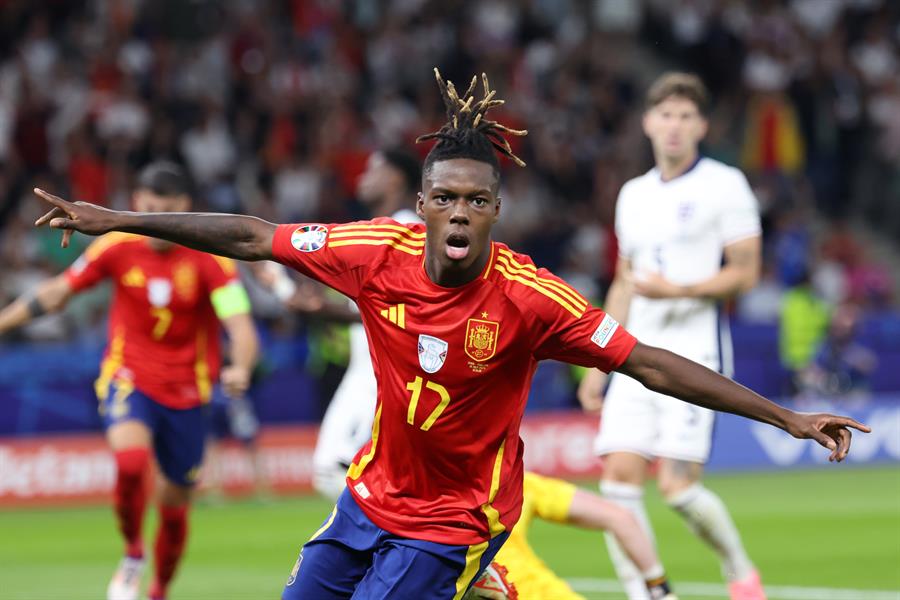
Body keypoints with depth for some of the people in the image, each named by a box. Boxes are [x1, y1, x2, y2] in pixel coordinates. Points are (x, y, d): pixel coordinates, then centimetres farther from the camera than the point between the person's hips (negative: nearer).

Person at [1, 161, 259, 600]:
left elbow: (240, 325, -20)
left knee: (175, 504, 8)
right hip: (128, 378, 0)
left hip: (185, 390, 0)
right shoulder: (119, 247, -7)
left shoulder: (208, 256, -13)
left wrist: (240, 370, -40)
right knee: (131, 459, -31)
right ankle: (132, 556, -6)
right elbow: (57, 292, 6)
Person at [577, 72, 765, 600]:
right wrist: (597, 364, 20)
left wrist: (678, 290, -18)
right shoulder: (634, 194, 17)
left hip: (695, 355, -6)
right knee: (620, 475, -8)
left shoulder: (724, 185, -2)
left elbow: (745, 273, -6)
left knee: (677, 485, -13)